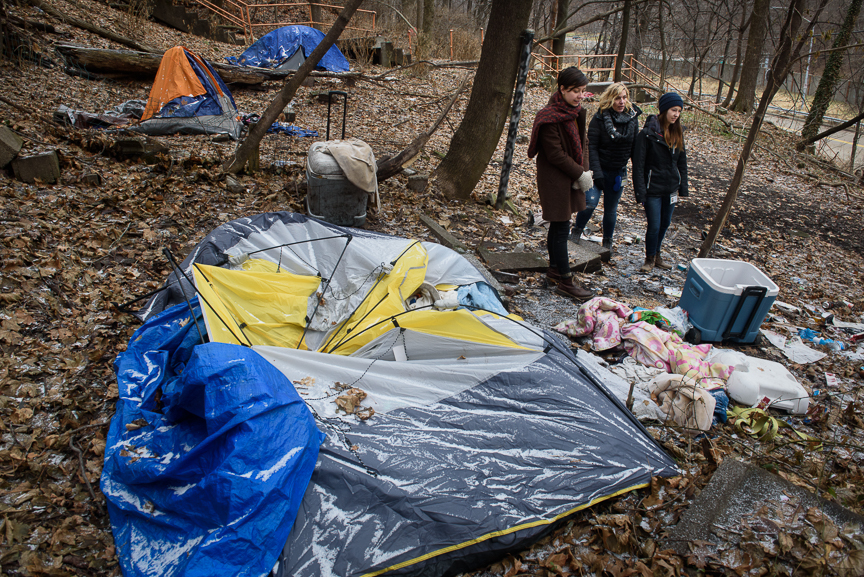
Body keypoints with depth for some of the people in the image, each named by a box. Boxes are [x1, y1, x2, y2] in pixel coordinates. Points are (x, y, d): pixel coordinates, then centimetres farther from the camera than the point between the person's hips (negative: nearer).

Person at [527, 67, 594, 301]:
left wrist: (585, 171, -3)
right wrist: (581, 174, -15)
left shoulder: (577, 112, 8)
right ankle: (565, 281, 6)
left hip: (572, 178, 8)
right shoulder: (549, 117, -18)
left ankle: (554, 271, 29)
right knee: (561, 228, -3)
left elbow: (583, 143, 13)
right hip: (555, 180, -8)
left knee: (558, 226, 17)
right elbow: (555, 155, -20)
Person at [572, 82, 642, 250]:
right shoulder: (600, 118, -12)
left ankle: (607, 242, 29)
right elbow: (592, 148, -13)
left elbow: (634, 146, 8)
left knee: (611, 209, 12)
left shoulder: (633, 117, 1)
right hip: (599, 169, -4)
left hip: (619, 172, 4)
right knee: (590, 203, -19)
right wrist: (596, 173, -19)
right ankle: (576, 231, 9)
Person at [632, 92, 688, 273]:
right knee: (654, 226, -4)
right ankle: (650, 259, 17)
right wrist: (640, 192, -18)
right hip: (653, 188, -6)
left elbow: (682, 162, 13)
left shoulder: (677, 133, 6)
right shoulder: (647, 133, -13)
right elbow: (638, 164, -14)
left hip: (670, 188, 6)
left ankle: (657, 255, 33)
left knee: (665, 224, 15)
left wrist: (683, 187, 9)